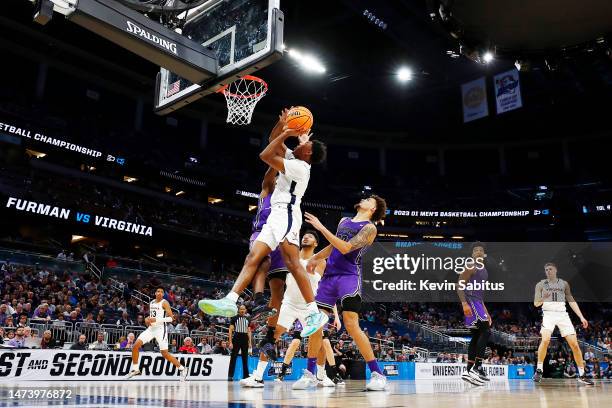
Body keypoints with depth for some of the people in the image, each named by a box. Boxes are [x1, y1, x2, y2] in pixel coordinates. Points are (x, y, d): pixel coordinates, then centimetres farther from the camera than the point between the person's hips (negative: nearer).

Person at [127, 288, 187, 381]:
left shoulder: (164, 303, -10)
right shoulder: (151, 302, 12)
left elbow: (171, 318, -17)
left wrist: (156, 319, -23)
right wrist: (148, 319, 4)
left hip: (160, 329, -7)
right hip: (151, 328, 7)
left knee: (165, 353, -8)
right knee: (136, 346, -4)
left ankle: (182, 369, 5)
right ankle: (135, 369, 11)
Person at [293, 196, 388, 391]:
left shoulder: (369, 228, -3)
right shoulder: (344, 221, 20)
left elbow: (345, 248, -15)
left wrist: (321, 227, -15)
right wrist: (316, 258, 29)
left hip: (349, 277, -7)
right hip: (329, 276, 7)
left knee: (351, 324, -17)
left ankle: (377, 374, -8)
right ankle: (309, 374, 12)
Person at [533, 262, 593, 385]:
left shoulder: (564, 284, 14)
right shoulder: (541, 284, 8)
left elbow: (571, 301, 14)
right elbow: (536, 303, 2)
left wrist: (581, 317, 5)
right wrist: (543, 298, -20)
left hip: (562, 314, 2)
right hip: (548, 314, -2)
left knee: (574, 344, -4)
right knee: (545, 339, -24)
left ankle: (581, 375, 9)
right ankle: (539, 370, -12)